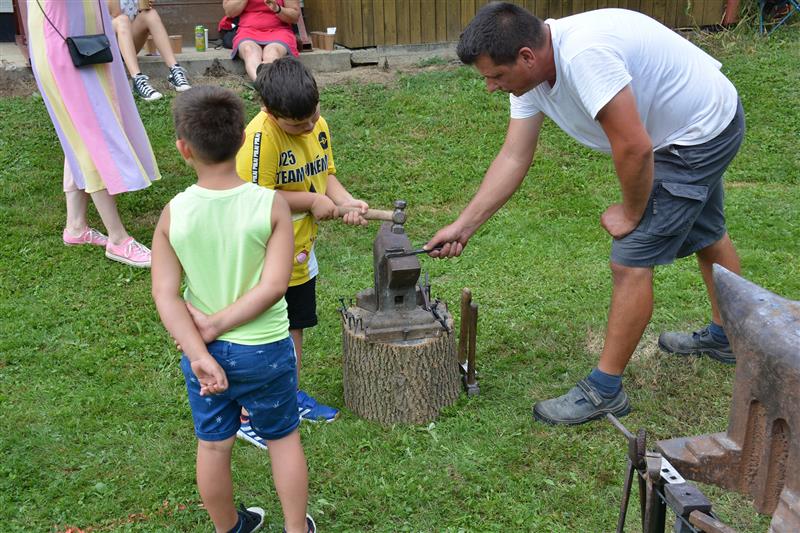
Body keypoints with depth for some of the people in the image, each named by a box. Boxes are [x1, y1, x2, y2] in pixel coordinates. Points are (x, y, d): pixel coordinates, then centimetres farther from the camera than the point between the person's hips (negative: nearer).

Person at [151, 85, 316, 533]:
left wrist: (199, 353, -17)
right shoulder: (272, 205, -17)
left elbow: (166, 296, -16)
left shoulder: (173, 214, -13)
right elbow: (273, 287, -22)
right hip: (265, 349, -2)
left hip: (202, 351, 2)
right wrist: (214, 327, -15)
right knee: (284, 438, 20)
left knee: (213, 446, 21)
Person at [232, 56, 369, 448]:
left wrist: (343, 200, -8)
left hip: (301, 250, 8)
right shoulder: (261, 136, -25)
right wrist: (313, 201, -20)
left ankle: (291, 396, 40)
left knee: (295, 327, 21)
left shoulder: (318, 126, -1)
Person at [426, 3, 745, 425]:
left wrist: (631, 213, -17)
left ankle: (604, 390, 4)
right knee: (705, 233, 27)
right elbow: (513, 159, -6)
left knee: (631, 262, -10)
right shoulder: (530, 71, -9)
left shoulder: (584, 54, -38)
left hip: (702, 132, -10)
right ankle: (727, 337, 52)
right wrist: (463, 226, -9)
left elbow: (634, 147, -35)